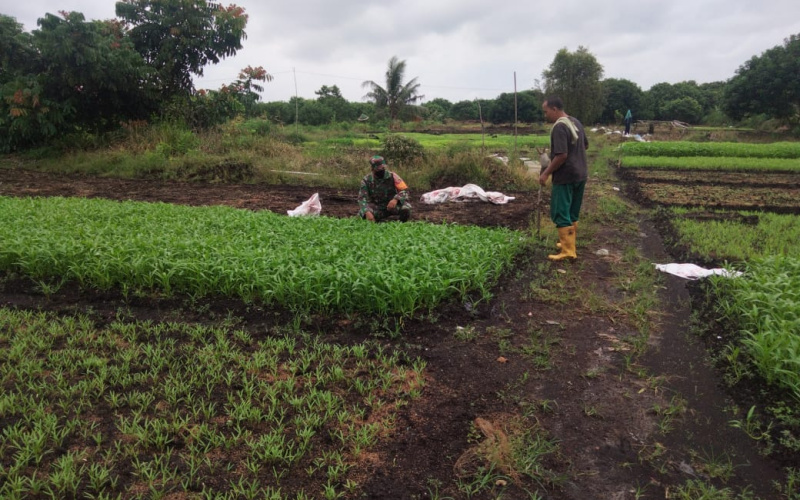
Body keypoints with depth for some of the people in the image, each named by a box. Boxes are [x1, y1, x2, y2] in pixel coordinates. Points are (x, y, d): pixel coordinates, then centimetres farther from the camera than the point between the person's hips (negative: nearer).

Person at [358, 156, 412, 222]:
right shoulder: (366, 180, -8)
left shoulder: (392, 176, -9)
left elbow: (404, 190, -12)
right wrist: (367, 212, -34)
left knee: (405, 209, -30)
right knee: (363, 214, -29)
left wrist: (396, 199, -34)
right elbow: (362, 198, -14)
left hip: (393, 204, 0)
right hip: (377, 208, 1)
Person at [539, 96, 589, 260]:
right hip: (580, 175, 9)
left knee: (560, 214, -4)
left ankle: (568, 251, -4)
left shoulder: (559, 127, -19)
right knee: (572, 213, 16)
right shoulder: (575, 122, 10)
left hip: (565, 177, -9)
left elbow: (561, 155, -26)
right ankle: (569, 244, 25)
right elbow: (585, 145, 22)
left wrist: (546, 173, -18)